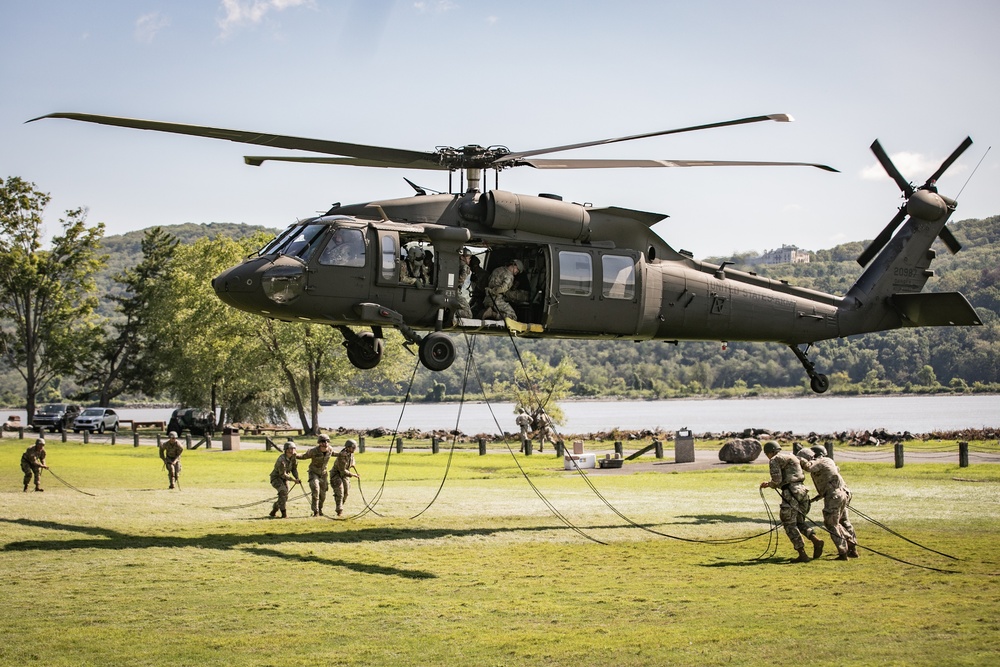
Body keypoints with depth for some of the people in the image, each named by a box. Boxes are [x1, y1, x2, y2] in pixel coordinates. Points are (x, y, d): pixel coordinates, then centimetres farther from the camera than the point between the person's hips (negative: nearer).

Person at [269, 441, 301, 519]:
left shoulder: (293, 456, -7)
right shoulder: (282, 460, -30)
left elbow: (294, 468, 5)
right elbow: (283, 474, -28)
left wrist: (297, 478, -9)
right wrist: (294, 480, -28)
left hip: (284, 479, 8)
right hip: (276, 478, -8)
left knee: (285, 497, 7)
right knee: (283, 492, -28)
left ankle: (273, 511, 29)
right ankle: (284, 513, -22)